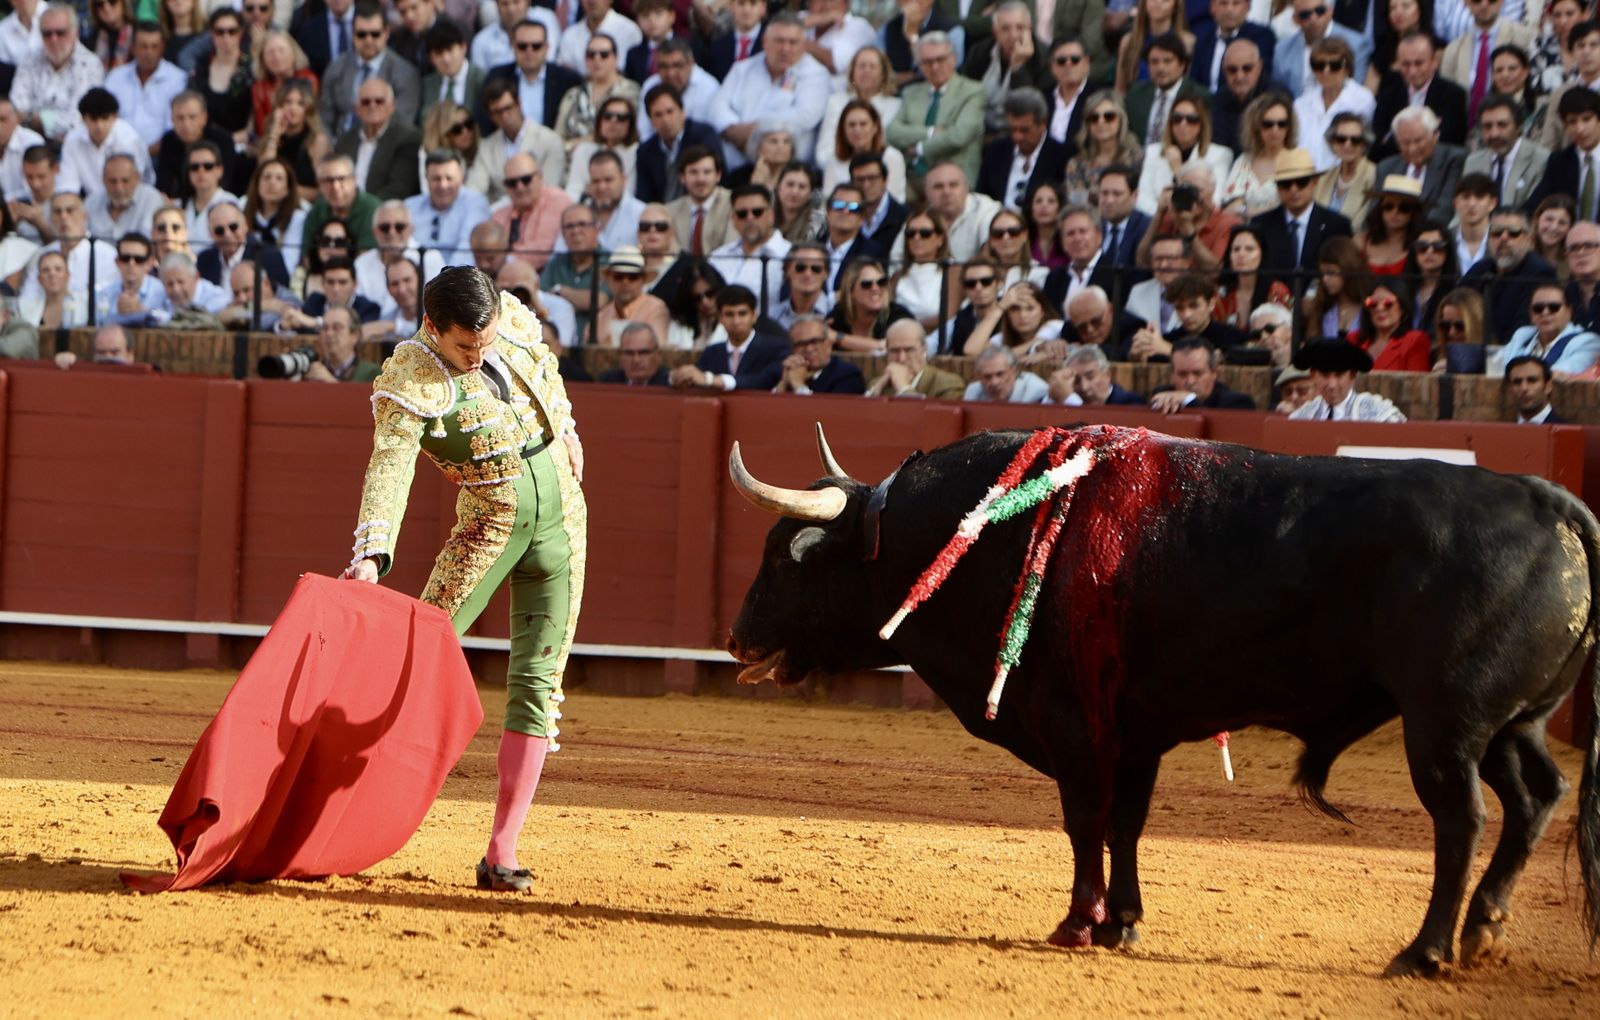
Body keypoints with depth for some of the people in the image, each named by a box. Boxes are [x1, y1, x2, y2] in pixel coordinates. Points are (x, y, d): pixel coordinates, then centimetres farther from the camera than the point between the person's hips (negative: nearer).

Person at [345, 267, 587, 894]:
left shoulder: (513, 320, -5)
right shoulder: (411, 384, -20)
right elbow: (389, 469, -33)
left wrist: (564, 428, 27)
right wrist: (370, 555, -47)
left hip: (562, 519, 4)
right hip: (488, 526, -3)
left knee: (537, 681, -2)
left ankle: (501, 853, -4)